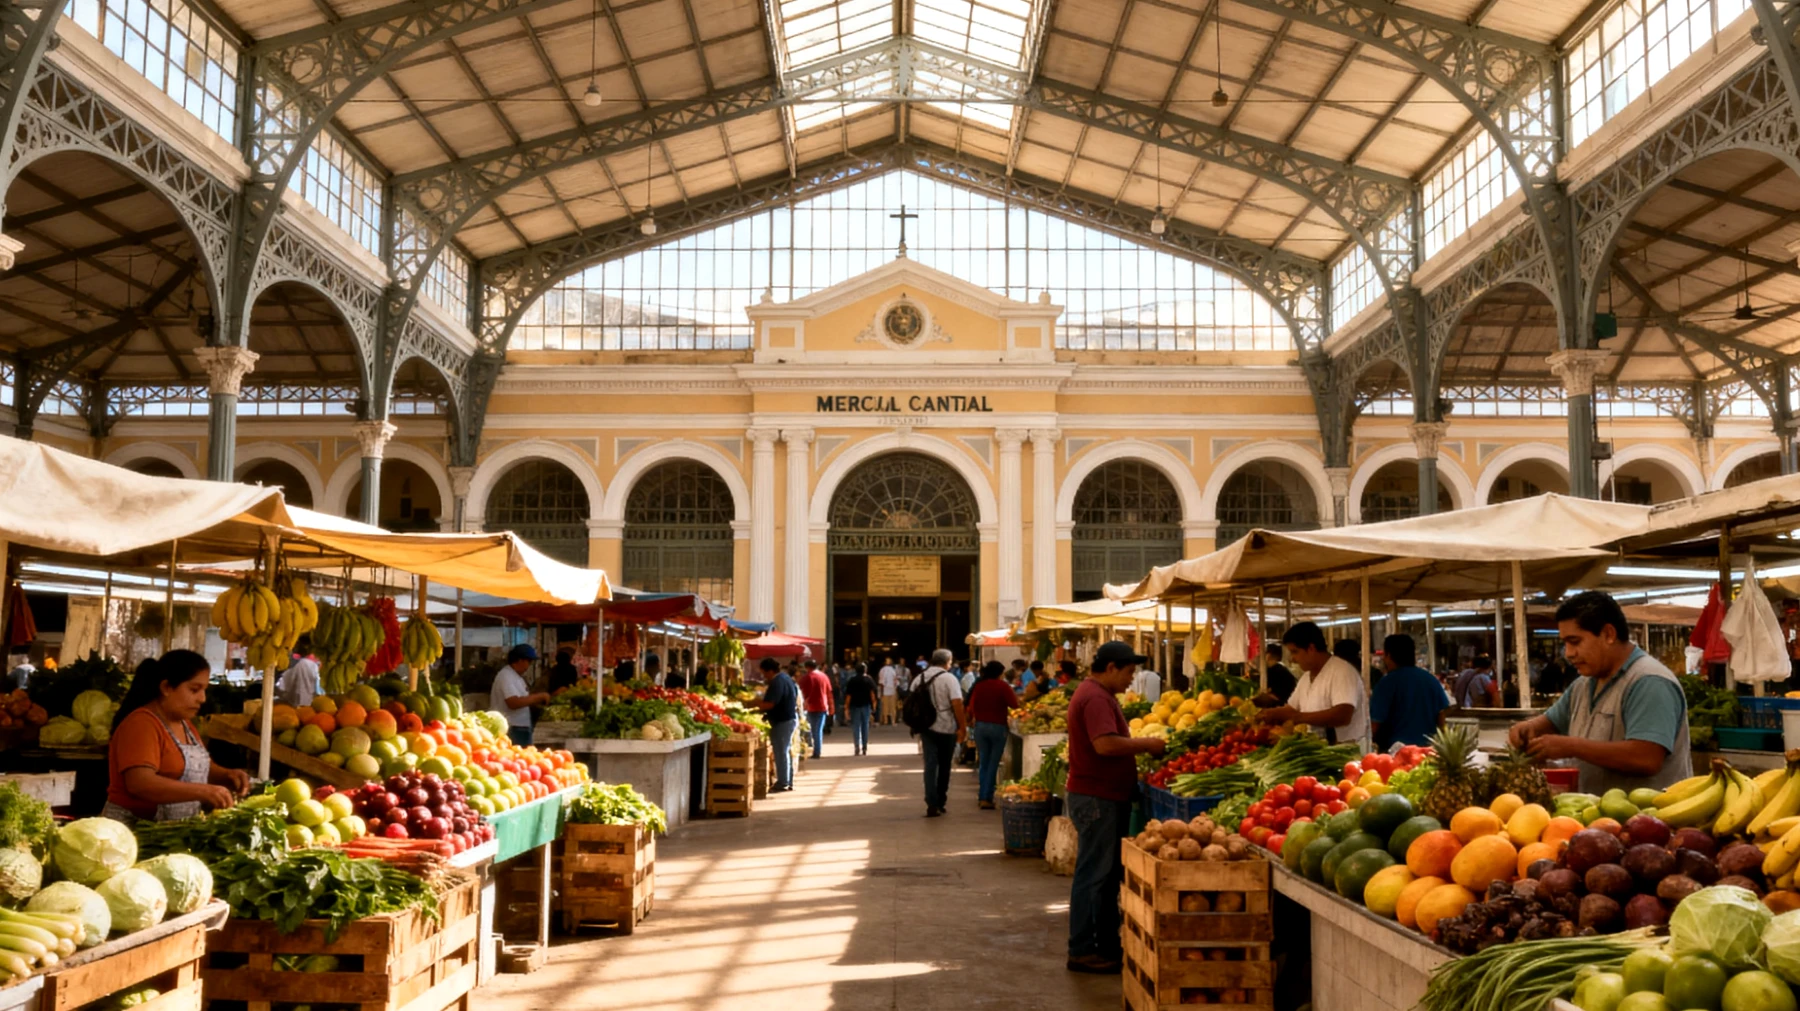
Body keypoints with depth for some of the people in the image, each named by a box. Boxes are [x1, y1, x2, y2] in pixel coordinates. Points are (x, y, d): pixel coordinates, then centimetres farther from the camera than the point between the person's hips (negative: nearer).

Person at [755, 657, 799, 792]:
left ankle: (782, 783, -1)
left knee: (781, 752, -5)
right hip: (790, 717, 11)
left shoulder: (777, 682, -20)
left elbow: (769, 704, -26)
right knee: (787, 751, 15)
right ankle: (788, 782, 21)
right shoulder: (785, 677, 12)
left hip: (782, 720, -11)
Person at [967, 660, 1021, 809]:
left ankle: (982, 796, 14)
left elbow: (972, 707, 3)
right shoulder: (1003, 686, -9)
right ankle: (987, 798, 0)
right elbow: (1014, 705, -11)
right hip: (998, 727, -4)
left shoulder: (979, 686, 2)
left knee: (983, 762, 14)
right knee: (993, 764, 3)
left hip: (980, 726, 4)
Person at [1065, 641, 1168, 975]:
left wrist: (1140, 745, 10)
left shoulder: (1098, 694, 17)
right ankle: (1081, 951, 2)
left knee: (1109, 874, 15)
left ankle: (1107, 946, 23)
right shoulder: (1095, 698, -17)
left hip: (1107, 797, 11)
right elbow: (1105, 744, -27)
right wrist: (1146, 744, -16)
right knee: (1093, 874, -5)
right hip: (1096, 798, -11)